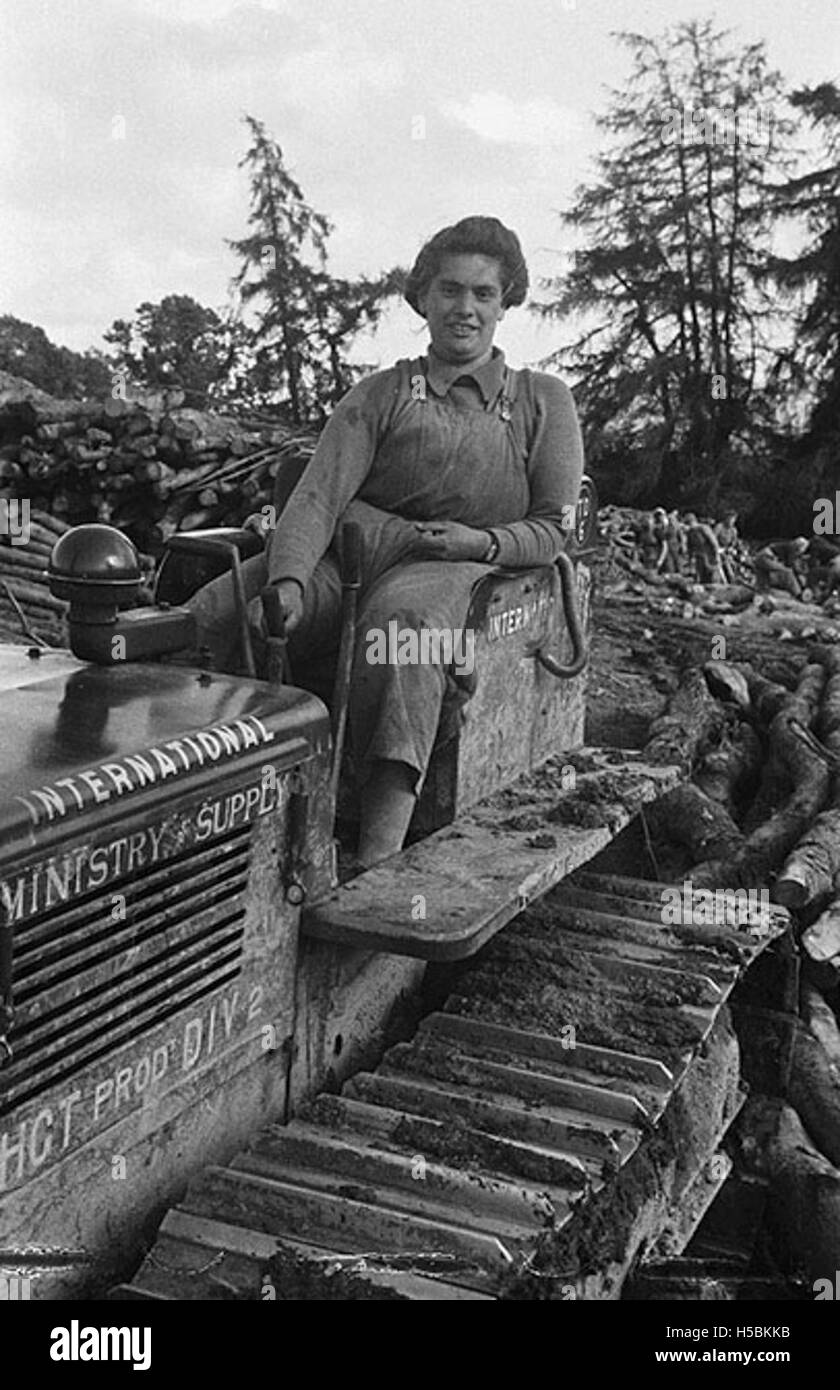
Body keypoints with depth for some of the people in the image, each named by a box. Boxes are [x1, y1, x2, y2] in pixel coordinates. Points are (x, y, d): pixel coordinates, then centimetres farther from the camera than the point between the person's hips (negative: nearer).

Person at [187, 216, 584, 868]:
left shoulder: (544, 401, 18)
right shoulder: (378, 396, 16)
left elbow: (553, 527, 12)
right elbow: (318, 497, 0)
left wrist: (481, 540, -10)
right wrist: (288, 582, -21)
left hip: (456, 572, -2)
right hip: (347, 557, 3)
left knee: (403, 618, -41)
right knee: (216, 614, -27)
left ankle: (380, 858, -52)